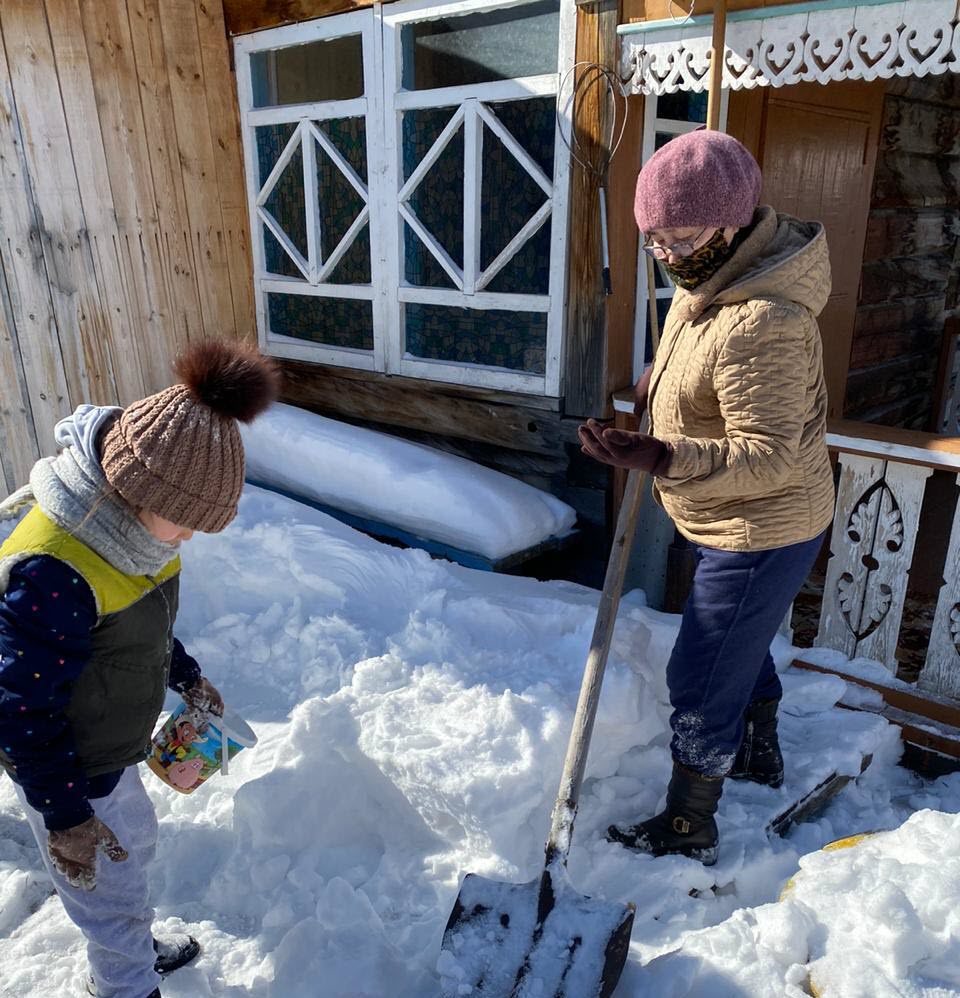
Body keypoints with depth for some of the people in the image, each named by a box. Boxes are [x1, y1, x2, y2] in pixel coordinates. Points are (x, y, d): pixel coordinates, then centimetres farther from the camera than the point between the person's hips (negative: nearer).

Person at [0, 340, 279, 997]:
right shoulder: (53, 572, -37)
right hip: (71, 771, -9)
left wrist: (185, 676, 16)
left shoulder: (132, 521, -9)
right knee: (111, 890, 14)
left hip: (108, 749, 9)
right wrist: (65, 816, -19)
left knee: (136, 840, 30)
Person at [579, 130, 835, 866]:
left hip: (758, 535, -10)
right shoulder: (716, 271, -1)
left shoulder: (759, 326, -33)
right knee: (742, 646, 28)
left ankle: (688, 830, 25)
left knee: (702, 682, 3)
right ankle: (761, 753, 54)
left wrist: (660, 459, -44)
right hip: (741, 525, 10)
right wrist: (661, 377, 7)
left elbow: (770, 459, -33)